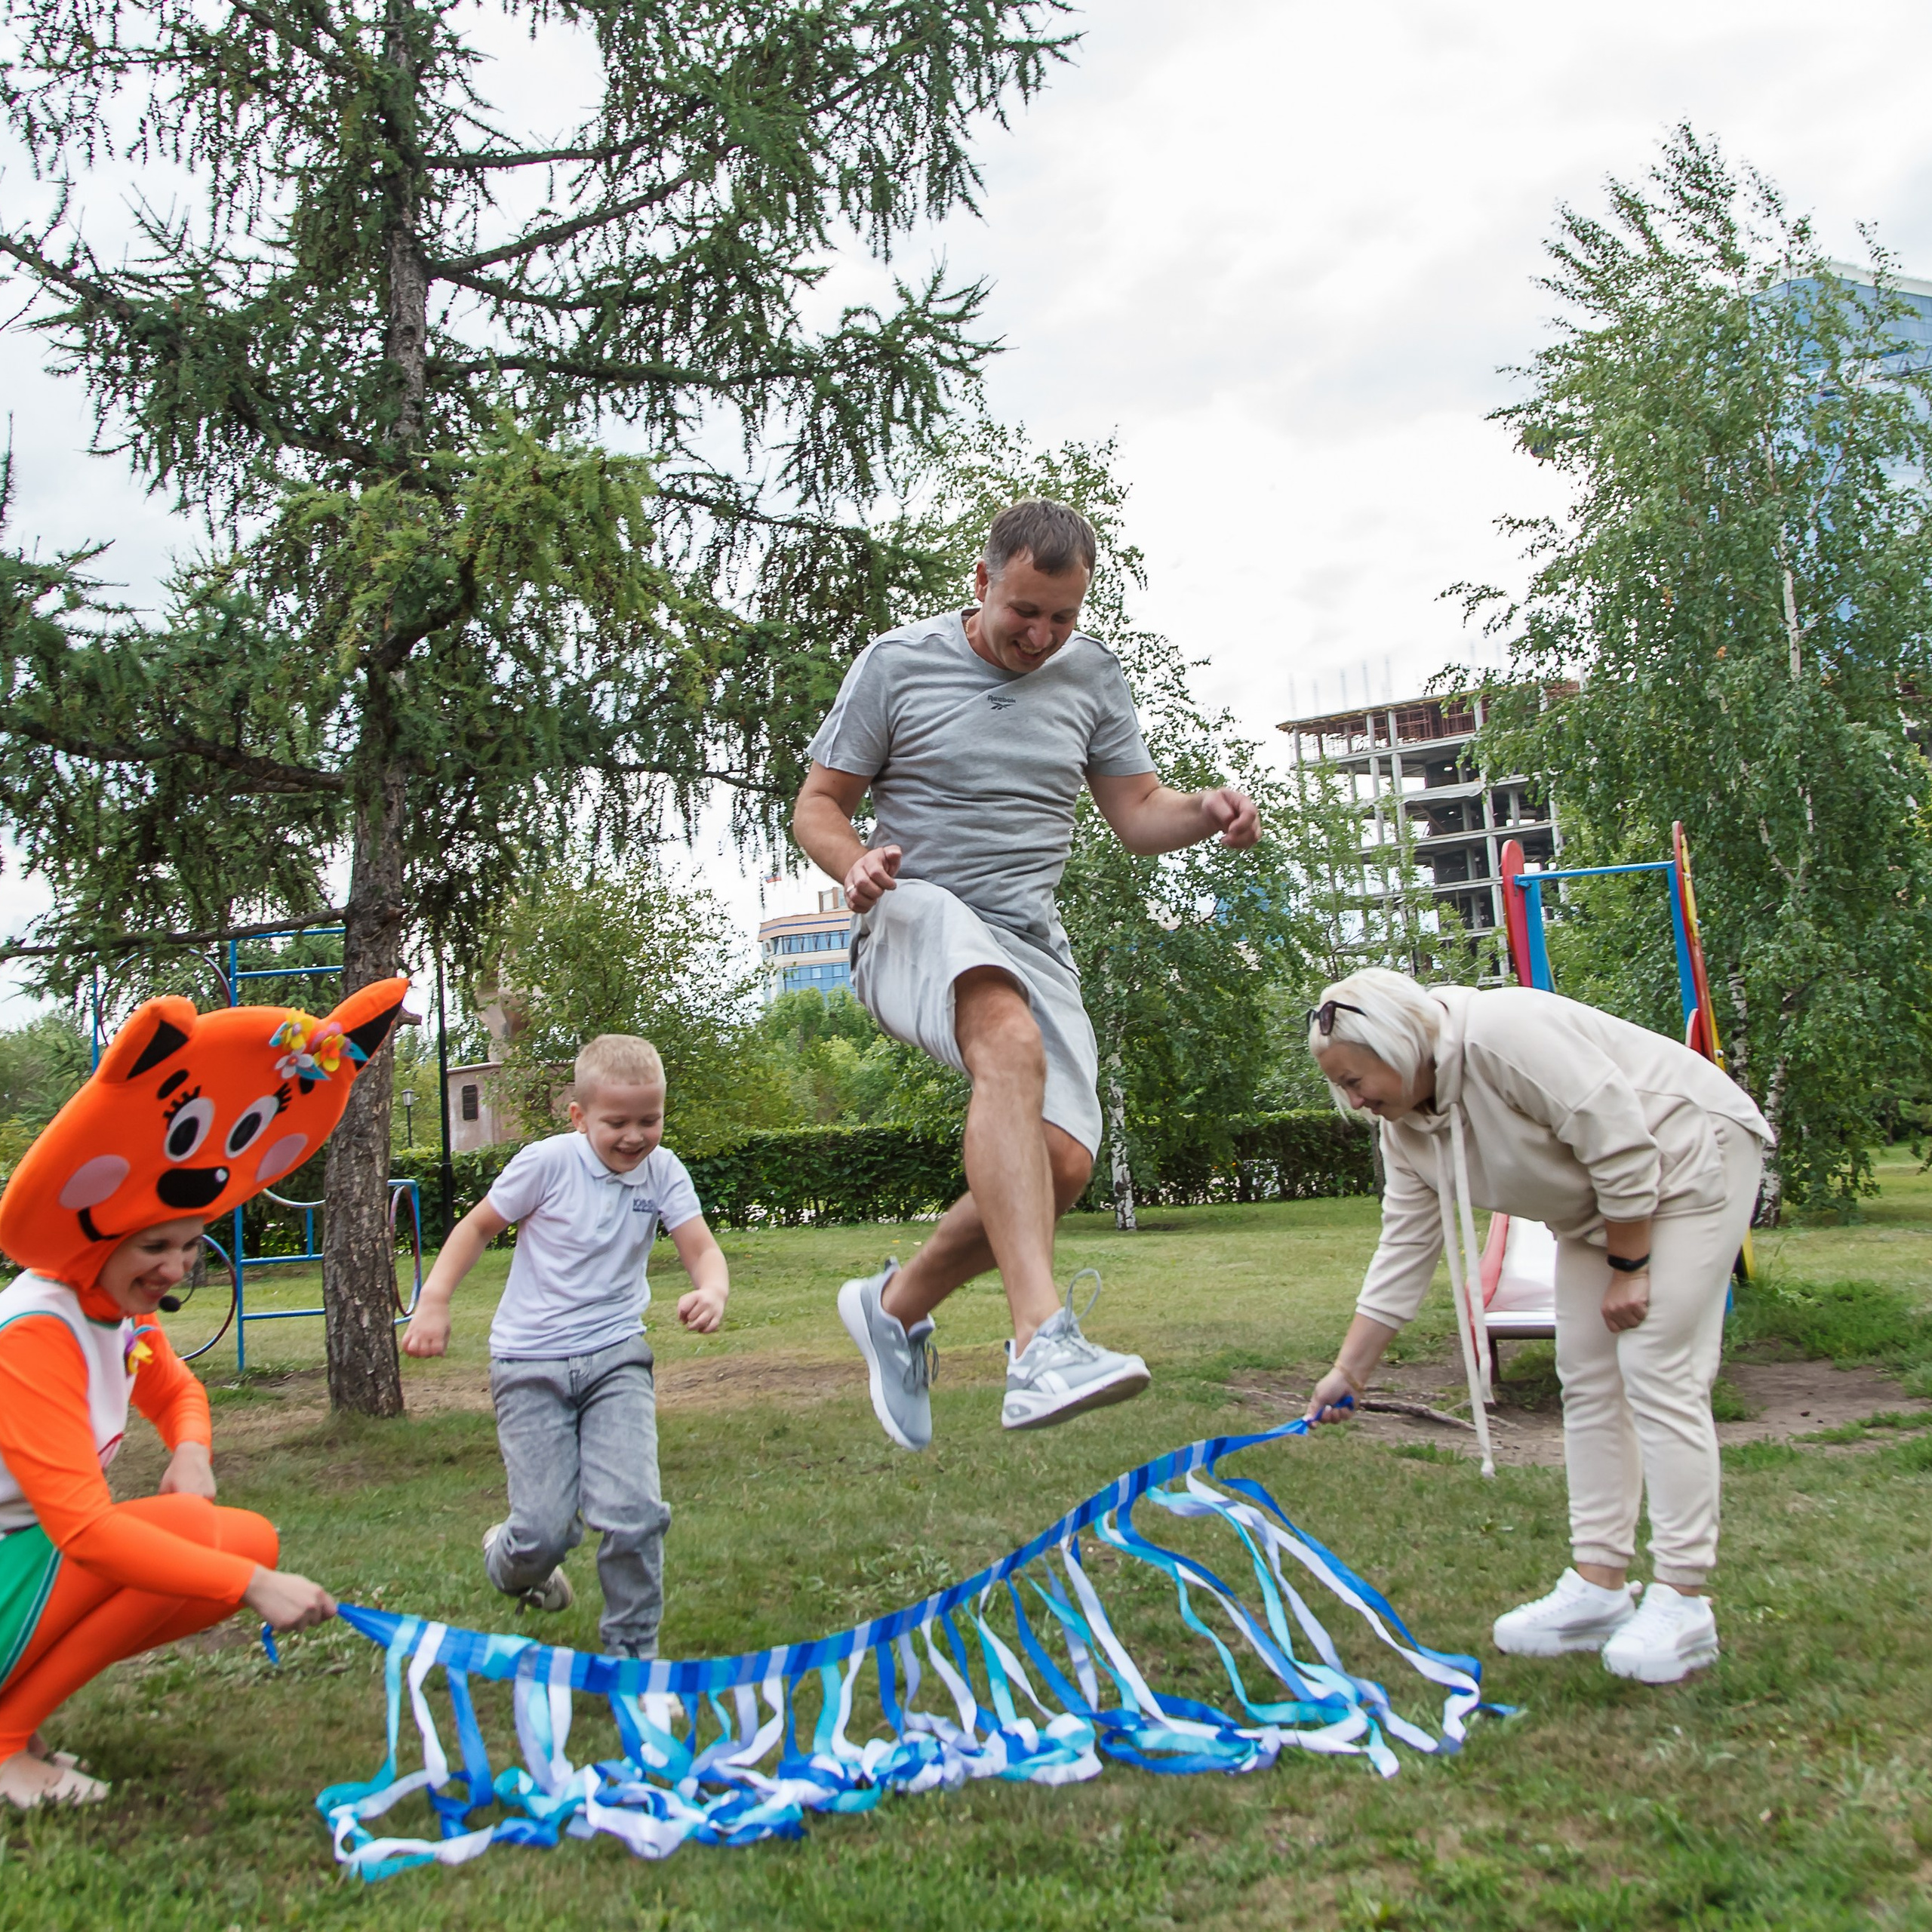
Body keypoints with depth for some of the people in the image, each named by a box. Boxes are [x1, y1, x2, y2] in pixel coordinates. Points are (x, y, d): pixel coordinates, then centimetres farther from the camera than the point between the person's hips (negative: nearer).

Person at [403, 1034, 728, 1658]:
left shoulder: (664, 1170, -4)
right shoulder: (548, 1162, -11)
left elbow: (701, 1248, -9)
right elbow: (479, 1226, 1)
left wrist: (712, 1290, -32)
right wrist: (434, 1300, -8)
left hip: (616, 1356, 2)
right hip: (531, 1363, -2)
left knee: (634, 1513, -13)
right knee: (546, 1531, -4)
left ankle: (632, 1654, 10)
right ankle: (510, 1564, 35)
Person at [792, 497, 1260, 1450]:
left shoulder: (1091, 674, 11)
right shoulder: (897, 663, 0)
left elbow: (1137, 814, 13)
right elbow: (817, 806, 3)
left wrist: (1204, 811, -10)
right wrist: (854, 863, -20)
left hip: (1029, 936, 5)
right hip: (916, 916, -4)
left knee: (1062, 1163, -12)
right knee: (1014, 1046, -37)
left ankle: (897, 1303, 13)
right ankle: (1042, 1344, -45)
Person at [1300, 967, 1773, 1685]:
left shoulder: (1500, 1034, -30)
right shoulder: (1404, 1125, -2)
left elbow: (1619, 1139, -27)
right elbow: (1402, 1252, 1)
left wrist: (1629, 1270, -19)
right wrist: (1348, 1371, -1)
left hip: (1687, 1158, -9)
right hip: (1595, 1201, 9)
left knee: (1659, 1374, -12)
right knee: (1587, 1380, 5)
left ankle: (1683, 1604, -5)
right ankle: (1599, 1586, 10)